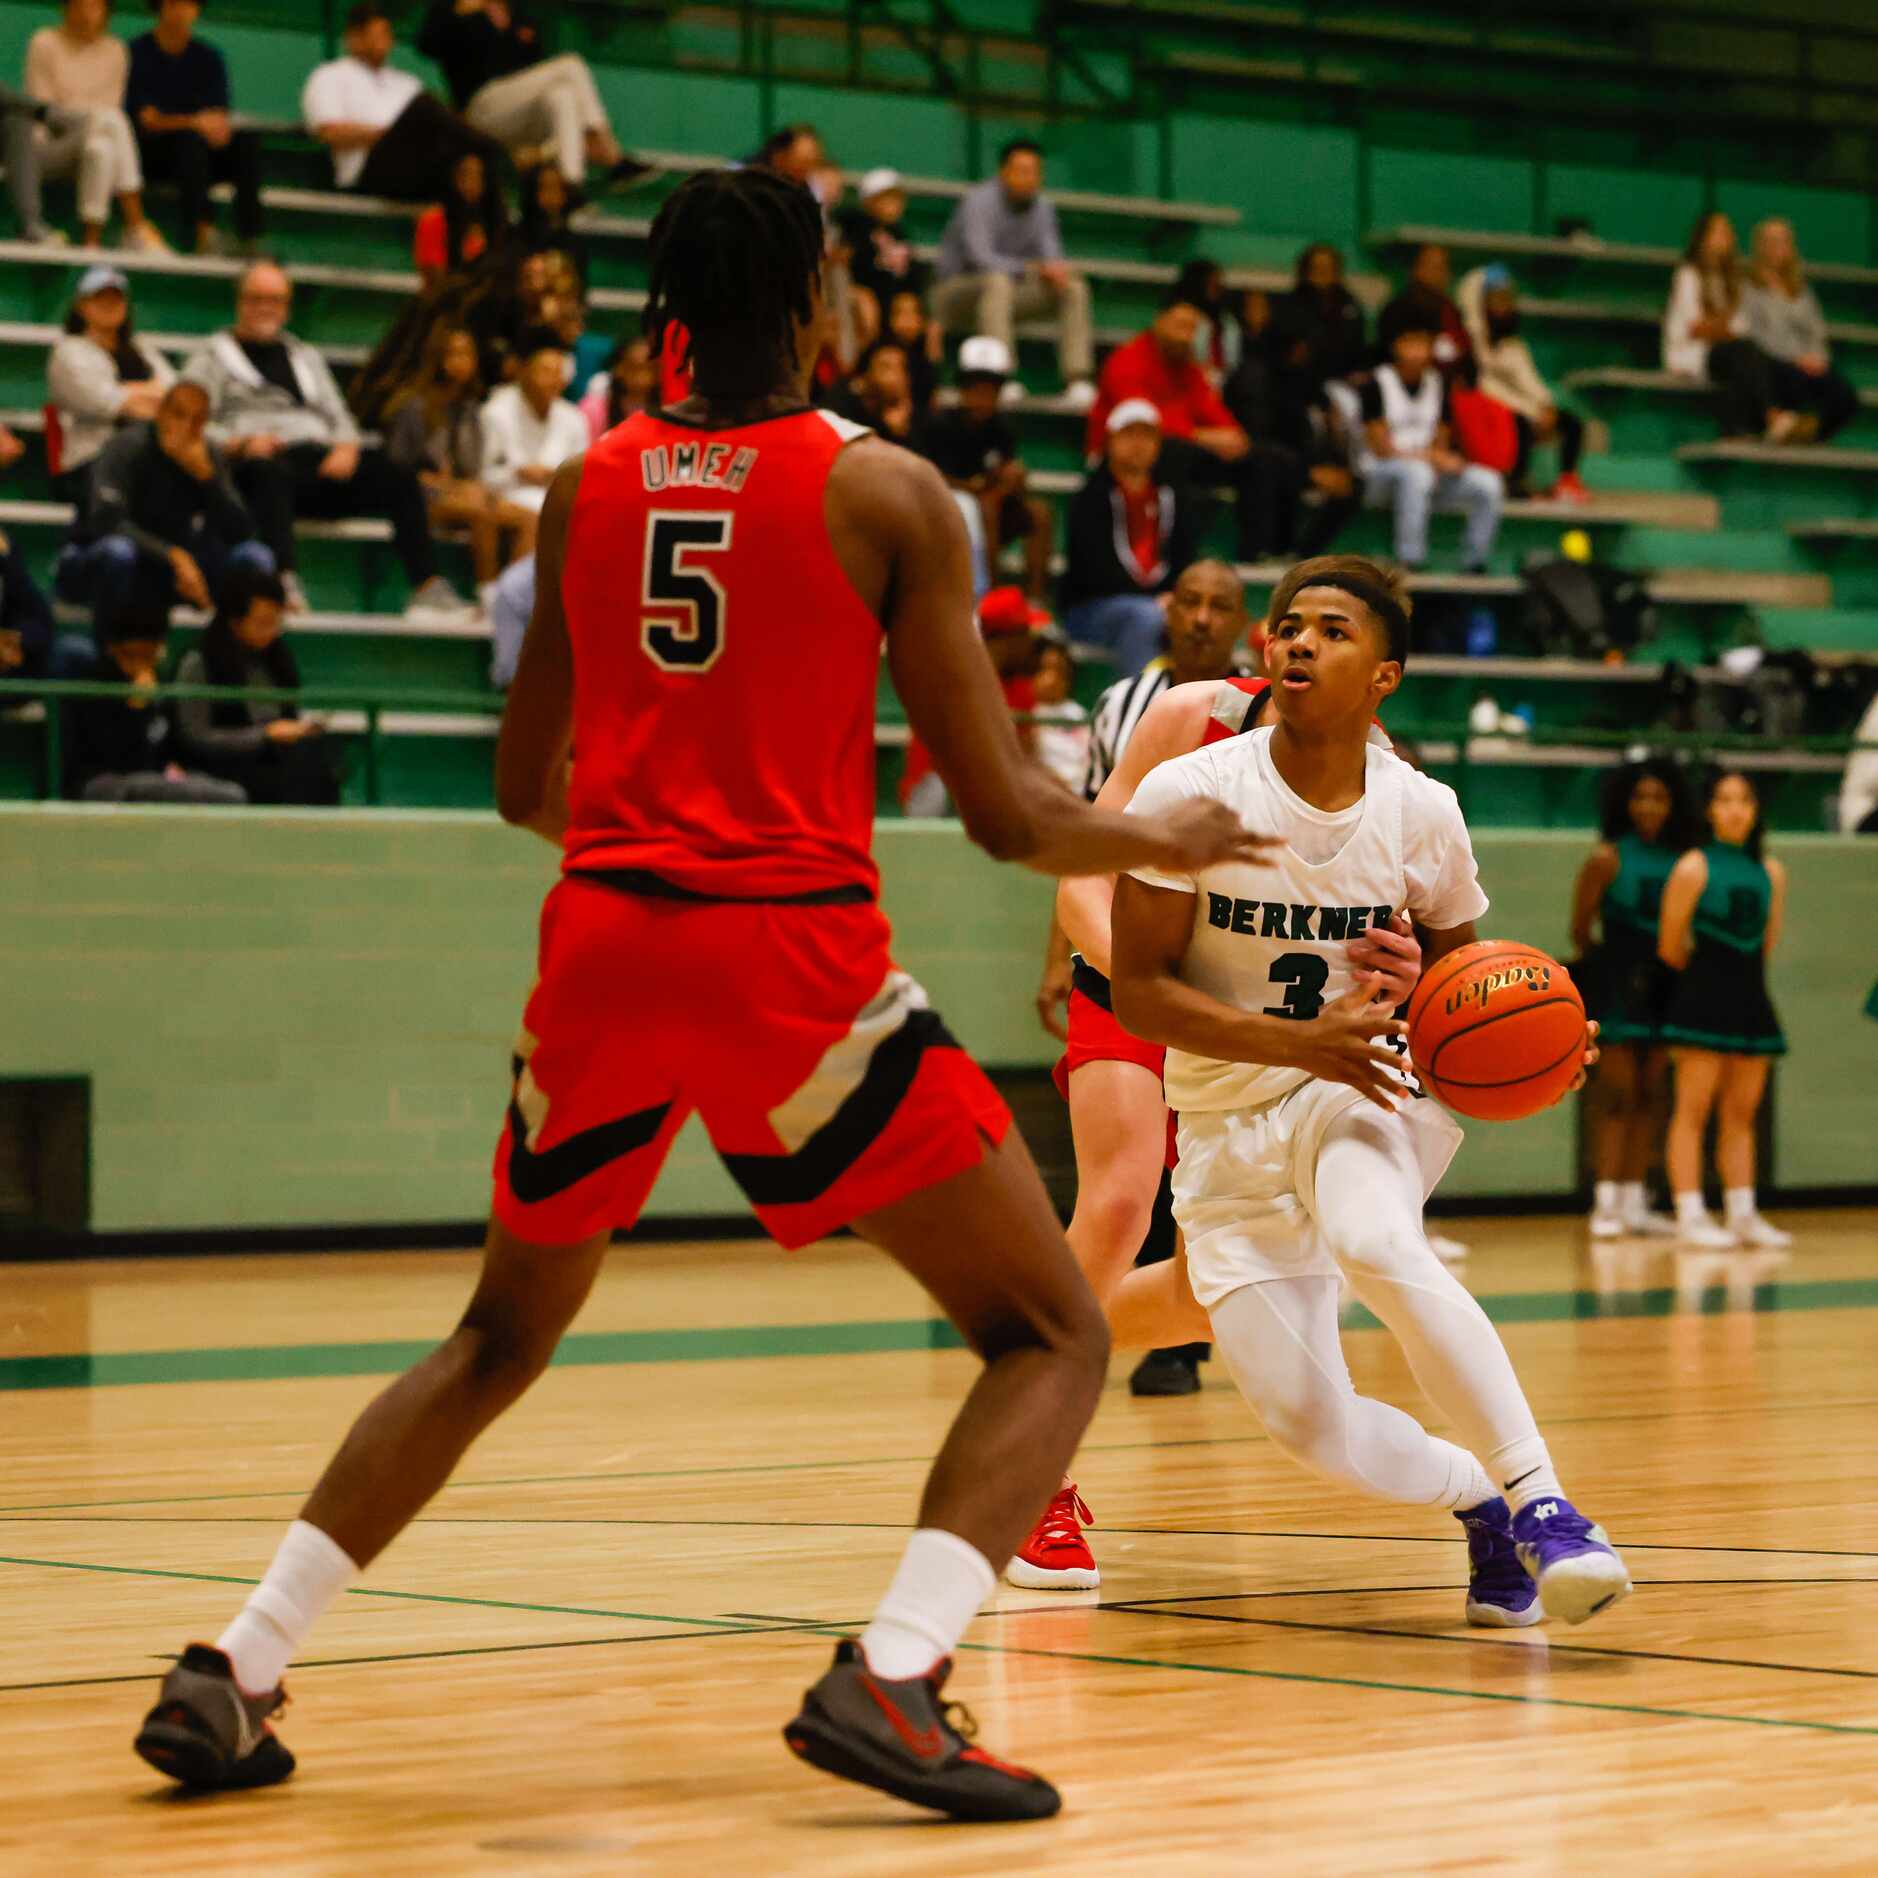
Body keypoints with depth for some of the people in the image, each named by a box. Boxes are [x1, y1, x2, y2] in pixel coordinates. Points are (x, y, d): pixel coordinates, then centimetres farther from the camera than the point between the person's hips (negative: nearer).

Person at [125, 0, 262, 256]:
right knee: (190, 139, -35)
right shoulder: (138, 53, -2)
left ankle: (250, 238, -32)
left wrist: (218, 125, -25)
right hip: (150, 153, -4)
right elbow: (147, 120, -11)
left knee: (248, 139, -23)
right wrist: (193, 122, -27)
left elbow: (221, 116, 1)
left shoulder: (208, 57, 11)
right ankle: (203, 233, -45)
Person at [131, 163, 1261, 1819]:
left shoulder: (588, 486, 11)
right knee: (1053, 1336, 4)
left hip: (602, 940, 5)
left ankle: (232, 1676, 16)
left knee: (500, 1341, 25)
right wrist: (1156, 842, 16)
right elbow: (1005, 813, -4)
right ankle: (888, 1678, -18)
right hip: (795, 953, -5)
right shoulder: (887, 493, -2)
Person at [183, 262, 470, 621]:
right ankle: (286, 583, -60)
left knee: (399, 479, -21)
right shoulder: (214, 358, 17)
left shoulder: (307, 356, 33)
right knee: (272, 472, -43)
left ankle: (428, 587, -30)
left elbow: (337, 416, 23)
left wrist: (346, 448, -1)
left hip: (319, 457, 5)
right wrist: (239, 443, -17)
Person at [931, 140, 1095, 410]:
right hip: (958, 292, -7)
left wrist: (1056, 270, -23)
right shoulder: (979, 200, -16)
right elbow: (981, 258, -26)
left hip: (1003, 297, 7)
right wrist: (1031, 268, -33)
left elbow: (1051, 255, 3)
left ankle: (1078, 379, -21)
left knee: (1074, 287, -10)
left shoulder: (1042, 206, 6)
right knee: (997, 281, -39)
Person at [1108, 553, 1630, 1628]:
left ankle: (1543, 1505, -35)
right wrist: (1305, 1042, -26)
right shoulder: (1189, 795, -13)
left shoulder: (1423, 815, -7)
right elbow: (1139, 991, -13)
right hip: (1228, 1122, 1)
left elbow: (1459, 982, 9)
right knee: (1308, 1423, -10)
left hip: (1364, 1091, -1)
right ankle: (1478, 1498, 21)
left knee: (1377, 1247, -37)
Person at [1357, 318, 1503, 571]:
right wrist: (1430, 457, -17)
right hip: (1379, 475, -5)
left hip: (1431, 468, 5)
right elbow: (1381, 449, -12)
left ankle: (1474, 563, -8)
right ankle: (1409, 562, -37)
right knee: (1416, 472, -40)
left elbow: (1441, 443, 11)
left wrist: (1443, 460, -13)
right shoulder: (1377, 385, -8)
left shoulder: (1437, 384, 9)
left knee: (1488, 482, -18)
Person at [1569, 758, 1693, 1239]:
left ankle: (1634, 1202, 13)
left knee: (1649, 1095, 8)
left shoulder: (1680, 860, 6)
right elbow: (1581, 930, -2)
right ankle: (1606, 1204, -7)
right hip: (1618, 986, -5)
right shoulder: (1608, 858, -6)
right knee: (1616, 1093, -7)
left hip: (1662, 984, 5)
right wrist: (1607, 962, 6)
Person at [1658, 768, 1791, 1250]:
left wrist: (1740, 971, 11)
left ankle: (1742, 1214, 12)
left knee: (1741, 1113, 8)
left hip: (1750, 997, 6)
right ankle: (1690, 1216, -6)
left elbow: (1767, 943, 16)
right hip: (1703, 998, -5)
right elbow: (1670, 948, -4)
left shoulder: (1772, 872, 8)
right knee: (1694, 1109, -6)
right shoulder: (1694, 868, -7)